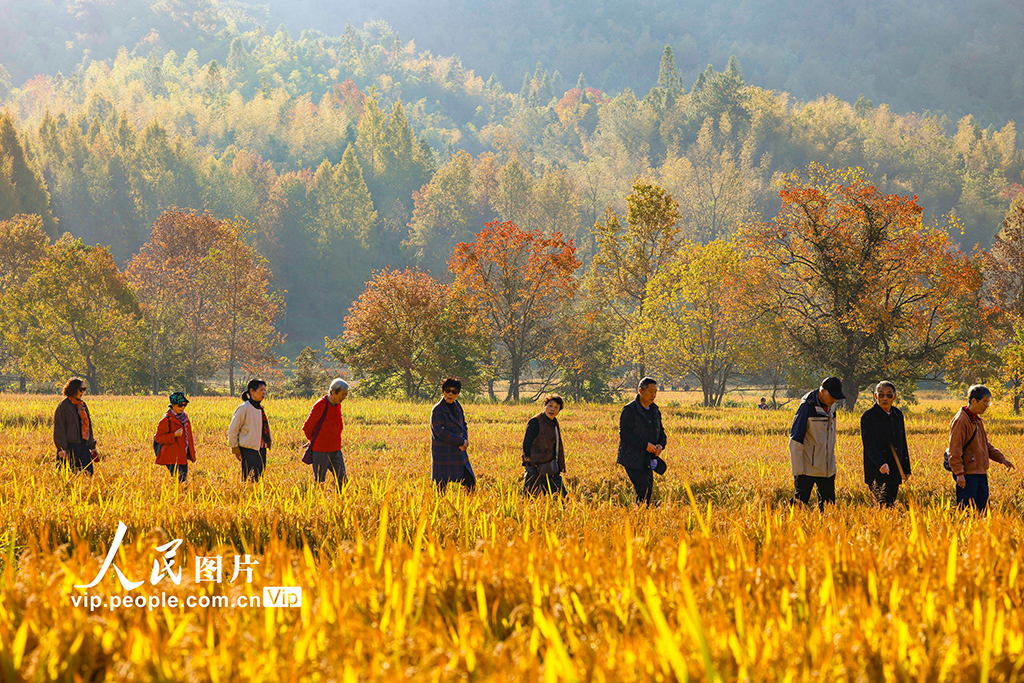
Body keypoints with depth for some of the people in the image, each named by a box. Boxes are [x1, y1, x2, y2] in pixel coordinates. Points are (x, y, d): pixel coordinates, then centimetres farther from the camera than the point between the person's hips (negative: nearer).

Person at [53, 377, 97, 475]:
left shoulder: (82, 405, 15)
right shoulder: (63, 406, -6)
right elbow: (59, 429, -9)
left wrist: (92, 446, 18)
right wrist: (62, 448, -16)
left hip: (84, 446, 6)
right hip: (70, 447, -6)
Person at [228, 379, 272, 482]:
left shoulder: (260, 408, 12)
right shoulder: (244, 408, -11)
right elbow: (233, 429, -8)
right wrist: (235, 449, -7)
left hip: (261, 449, 8)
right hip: (249, 450, -8)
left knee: (258, 477, 7)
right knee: (250, 479, -10)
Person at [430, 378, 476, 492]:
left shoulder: (457, 406, 8)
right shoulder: (437, 410, -13)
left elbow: (463, 425, 17)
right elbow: (441, 433, -18)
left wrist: (465, 441, -3)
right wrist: (461, 441, -13)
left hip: (459, 452, 7)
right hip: (443, 454, -7)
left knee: (471, 483, 6)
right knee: (442, 485, -3)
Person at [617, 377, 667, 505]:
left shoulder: (655, 411, 15)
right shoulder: (630, 410, -9)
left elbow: (661, 433, 22)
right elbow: (624, 434, -16)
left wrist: (661, 445, -1)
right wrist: (645, 445, -20)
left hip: (648, 461, 7)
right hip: (633, 460, -7)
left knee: (648, 493, 6)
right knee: (645, 491, -16)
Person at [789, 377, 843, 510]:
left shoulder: (830, 408, 10)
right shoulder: (807, 408, -12)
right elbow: (795, 442, -12)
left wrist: (832, 464, 18)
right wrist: (797, 472, -13)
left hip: (827, 470, 7)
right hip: (807, 469, -7)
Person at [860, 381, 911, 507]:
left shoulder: (898, 414, 11)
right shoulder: (868, 417, -8)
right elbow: (869, 445, -18)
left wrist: (906, 468, 19)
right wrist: (881, 464, -34)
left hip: (895, 472, 6)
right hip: (877, 473, -6)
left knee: (891, 505, 9)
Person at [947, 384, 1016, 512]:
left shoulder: (977, 420, 16)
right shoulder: (961, 420, -12)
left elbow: (986, 445, 25)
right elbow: (955, 450, -16)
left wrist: (1002, 458, 13)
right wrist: (959, 473, -21)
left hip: (981, 472, 9)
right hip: (967, 474, -9)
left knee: (983, 508, 9)